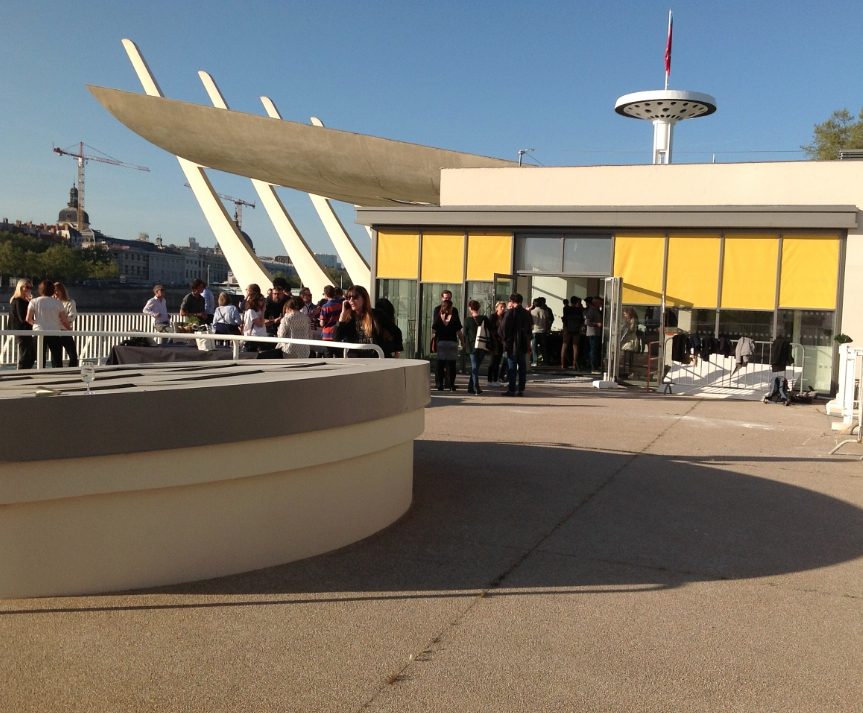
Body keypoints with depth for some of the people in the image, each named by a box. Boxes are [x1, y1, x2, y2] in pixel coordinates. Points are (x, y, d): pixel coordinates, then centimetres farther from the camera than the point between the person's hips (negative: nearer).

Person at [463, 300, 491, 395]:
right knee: (476, 366, 13)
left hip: (472, 346, -2)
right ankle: (471, 387, 17)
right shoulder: (484, 318, -2)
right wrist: (490, 345, 11)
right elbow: (490, 332, 2)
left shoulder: (467, 320, -6)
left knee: (474, 367, 3)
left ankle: (476, 389, -6)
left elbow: (465, 334, 0)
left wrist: (466, 347, 11)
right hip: (483, 347, 2)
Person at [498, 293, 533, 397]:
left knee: (512, 367, -2)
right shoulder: (527, 313, 8)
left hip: (512, 344, -5)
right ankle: (521, 390, 9)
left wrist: (503, 338, 5)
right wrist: (528, 341, 15)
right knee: (522, 367, 8)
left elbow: (503, 327, -12)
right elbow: (531, 328, 11)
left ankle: (511, 390, -2)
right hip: (524, 344, 5)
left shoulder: (511, 312, -10)